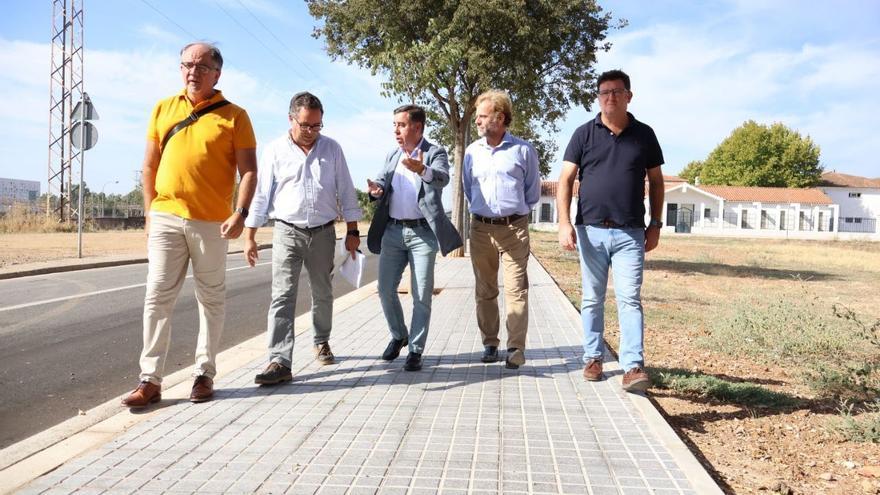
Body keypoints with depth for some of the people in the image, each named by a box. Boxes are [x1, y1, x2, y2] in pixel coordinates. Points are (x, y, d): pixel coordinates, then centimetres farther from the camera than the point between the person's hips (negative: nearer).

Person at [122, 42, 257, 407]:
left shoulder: (233, 116, 0)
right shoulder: (163, 110, 10)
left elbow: (249, 171, -3)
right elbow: (149, 166, 14)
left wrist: (240, 213, -15)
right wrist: (150, 212, 8)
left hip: (212, 223, -2)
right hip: (166, 218, 3)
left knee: (211, 299, 7)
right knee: (157, 297, 1)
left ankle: (204, 373, 19)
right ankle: (150, 380, 8)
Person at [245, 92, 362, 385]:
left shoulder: (332, 149, 5)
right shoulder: (275, 151, 0)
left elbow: (346, 193, 7)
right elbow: (261, 195, 1)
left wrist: (352, 232, 3)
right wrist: (249, 237, -2)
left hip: (323, 233, 2)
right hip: (288, 232, -2)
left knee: (322, 293, 14)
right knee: (282, 296, -10)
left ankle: (322, 342, 36)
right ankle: (280, 362, -12)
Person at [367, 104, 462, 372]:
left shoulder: (435, 152, -4)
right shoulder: (392, 156, 14)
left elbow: (443, 178, -23)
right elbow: (383, 180, 7)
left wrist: (423, 170, -45)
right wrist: (376, 188, -18)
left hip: (423, 232, -5)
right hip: (393, 231, 5)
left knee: (422, 295, 0)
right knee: (386, 290, 7)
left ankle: (416, 350, 13)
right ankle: (398, 335, 30)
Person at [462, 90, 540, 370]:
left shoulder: (523, 150, 0)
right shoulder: (472, 151, 8)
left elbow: (533, 191, 9)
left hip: (514, 228, -3)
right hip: (481, 228, 3)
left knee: (516, 290, -5)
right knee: (485, 291, 7)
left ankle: (516, 348, 0)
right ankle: (489, 344, 17)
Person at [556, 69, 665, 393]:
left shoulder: (644, 135, 7)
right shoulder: (584, 134, 4)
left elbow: (656, 181, 13)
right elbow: (566, 179, -1)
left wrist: (655, 224, 7)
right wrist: (564, 223, -12)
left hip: (630, 233, 0)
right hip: (591, 231, 1)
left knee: (629, 299, -7)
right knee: (592, 300, 10)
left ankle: (633, 367, -7)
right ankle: (593, 358, 23)